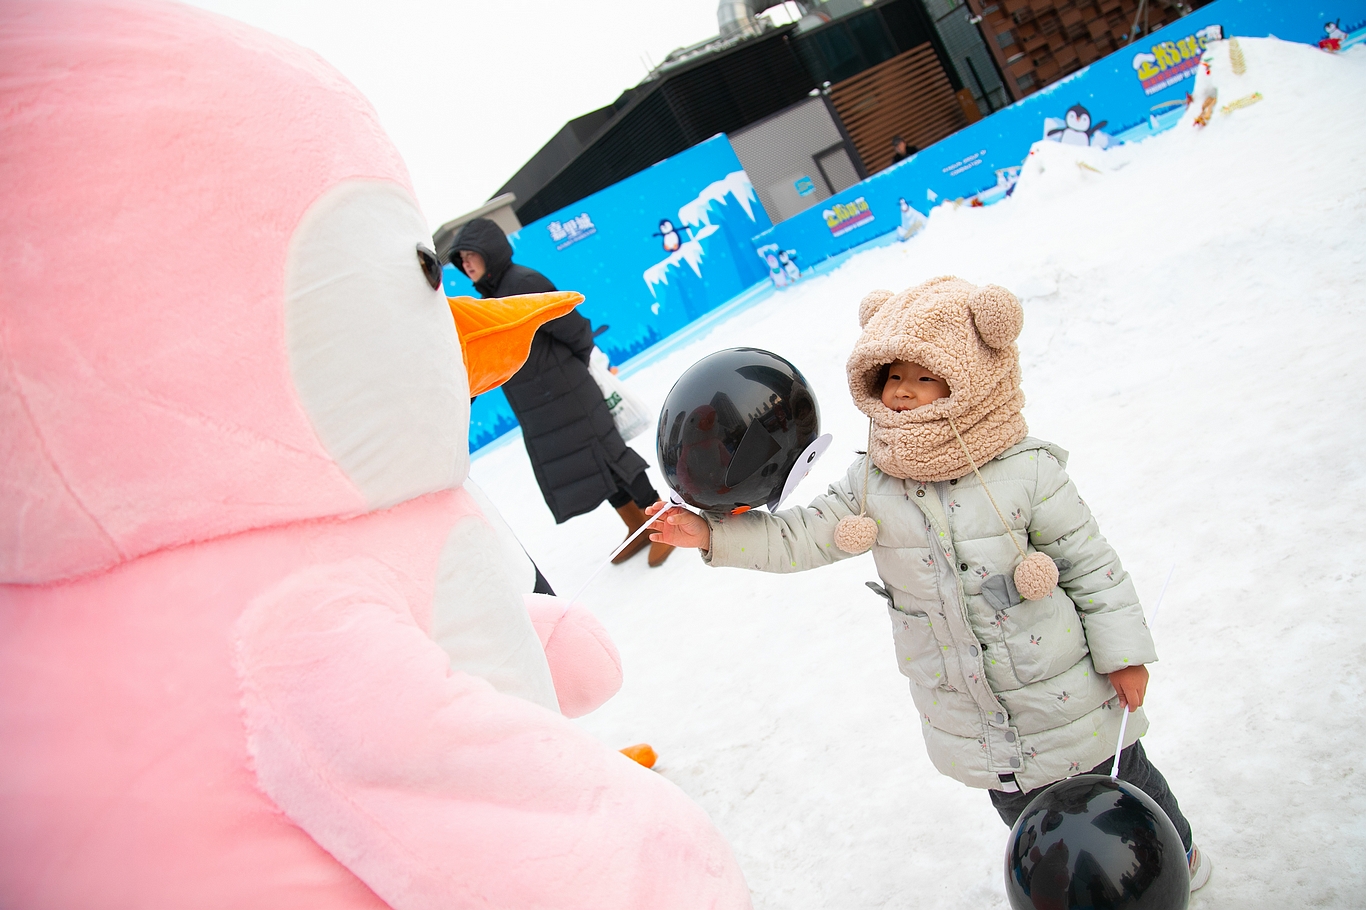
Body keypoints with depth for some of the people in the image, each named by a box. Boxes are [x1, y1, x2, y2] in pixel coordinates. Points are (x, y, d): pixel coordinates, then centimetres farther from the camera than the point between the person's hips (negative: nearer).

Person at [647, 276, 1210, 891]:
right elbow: (802, 536, -9)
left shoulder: (1026, 470, -19)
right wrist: (712, 533, -19)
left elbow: (1090, 562, -11)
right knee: (1023, 811, 23)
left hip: (1064, 696, -3)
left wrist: (1121, 654, -8)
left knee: (1121, 784, 20)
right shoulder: (873, 482, -10)